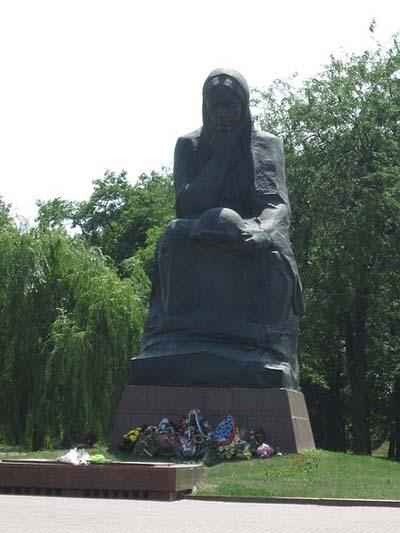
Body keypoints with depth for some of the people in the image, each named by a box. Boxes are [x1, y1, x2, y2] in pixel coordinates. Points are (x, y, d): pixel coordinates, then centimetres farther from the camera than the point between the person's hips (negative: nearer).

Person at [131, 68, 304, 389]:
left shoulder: (267, 146, 9)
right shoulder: (189, 145, 12)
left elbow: (279, 206, -5)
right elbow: (189, 202, -2)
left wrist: (260, 230, -28)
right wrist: (220, 156, -6)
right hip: (195, 248, 1)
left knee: (267, 252, -36)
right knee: (178, 235, -34)